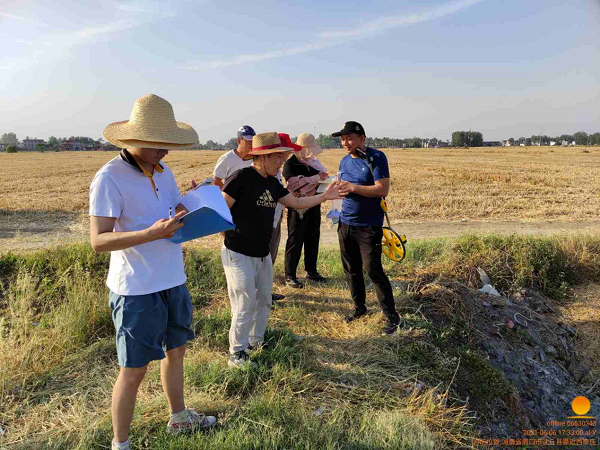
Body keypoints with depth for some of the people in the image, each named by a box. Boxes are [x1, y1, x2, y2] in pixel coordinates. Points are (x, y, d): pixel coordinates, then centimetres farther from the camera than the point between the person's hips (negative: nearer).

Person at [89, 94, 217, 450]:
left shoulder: (163, 171, 6)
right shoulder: (110, 178, -17)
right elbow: (98, 241, -20)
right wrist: (152, 233, -31)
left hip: (173, 281, 8)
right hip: (137, 290, -7)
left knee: (176, 350, 21)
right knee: (134, 371, 4)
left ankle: (179, 418, 44)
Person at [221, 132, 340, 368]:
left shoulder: (272, 182, 7)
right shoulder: (242, 177, -17)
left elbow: (296, 203, 14)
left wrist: (325, 195, 9)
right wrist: (231, 237, -20)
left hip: (263, 254, 8)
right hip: (239, 255, -8)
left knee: (264, 301, 17)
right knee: (245, 305, -2)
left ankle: (256, 340, 36)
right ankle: (237, 352, 15)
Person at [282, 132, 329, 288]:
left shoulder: (313, 161, 11)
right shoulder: (290, 164, -11)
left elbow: (324, 171, 19)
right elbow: (296, 183, -24)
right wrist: (317, 178, -25)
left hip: (314, 205, 7)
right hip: (298, 207, -7)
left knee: (313, 239, 13)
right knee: (295, 241, -2)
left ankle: (311, 271, 26)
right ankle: (290, 275, 5)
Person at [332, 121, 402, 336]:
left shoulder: (376, 158, -11)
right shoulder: (345, 161, 9)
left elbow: (382, 189, -20)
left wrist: (353, 187, -25)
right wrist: (336, 189, -8)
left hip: (369, 227, -7)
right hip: (346, 223, 7)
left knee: (373, 270, -6)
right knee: (351, 269, 14)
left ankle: (392, 316, 8)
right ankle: (359, 307, 31)